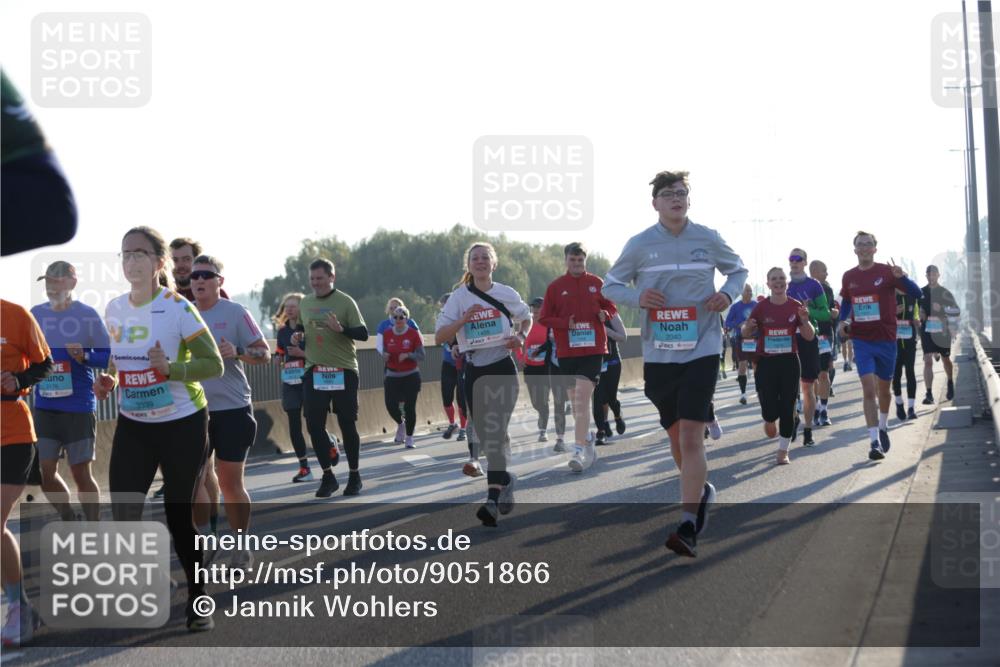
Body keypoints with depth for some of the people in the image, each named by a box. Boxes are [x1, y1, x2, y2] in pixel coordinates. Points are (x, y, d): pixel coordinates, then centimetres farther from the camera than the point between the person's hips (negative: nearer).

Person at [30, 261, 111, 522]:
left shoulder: (87, 315, -6)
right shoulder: (35, 314, 6)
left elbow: (109, 355, -6)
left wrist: (84, 356, -24)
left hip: (79, 408, -4)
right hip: (44, 407, 4)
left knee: (81, 473, 1)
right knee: (45, 473, 6)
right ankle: (68, 520, 28)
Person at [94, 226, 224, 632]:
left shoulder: (177, 308, -15)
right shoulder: (114, 310, 2)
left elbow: (214, 365, -15)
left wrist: (171, 369, -30)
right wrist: (107, 381, -1)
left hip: (182, 423, -4)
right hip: (132, 425, 4)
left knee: (178, 515, 3)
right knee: (123, 515, -5)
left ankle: (198, 601, 21)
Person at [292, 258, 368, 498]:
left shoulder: (345, 302, -5)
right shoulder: (305, 304, 11)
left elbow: (363, 334, -7)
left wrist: (341, 329, -24)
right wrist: (299, 339, 1)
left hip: (343, 370, -4)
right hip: (314, 371, 4)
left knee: (347, 424, 2)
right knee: (314, 424, 0)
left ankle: (354, 475, 16)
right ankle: (328, 476, 13)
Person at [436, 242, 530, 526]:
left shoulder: (507, 294, 4)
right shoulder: (459, 297, 2)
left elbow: (526, 319, 22)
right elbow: (439, 337, -3)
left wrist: (520, 337, 1)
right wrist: (463, 320, -18)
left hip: (503, 369, -2)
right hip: (474, 372, 2)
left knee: (495, 433, -14)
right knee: (484, 436, 6)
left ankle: (493, 501, -19)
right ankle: (505, 479, 31)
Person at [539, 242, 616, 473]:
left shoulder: (596, 283, 4)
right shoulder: (555, 286, 4)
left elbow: (611, 306, 16)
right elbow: (544, 318, 5)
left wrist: (605, 314, -7)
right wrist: (565, 323, -12)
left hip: (593, 348, -2)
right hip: (567, 350, 2)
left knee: (582, 397, -15)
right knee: (576, 400, 10)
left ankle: (579, 450, -20)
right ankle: (588, 444, 25)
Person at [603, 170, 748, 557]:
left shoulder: (707, 240, 1)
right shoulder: (640, 244, 1)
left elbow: (737, 269, 18)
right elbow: (610, 284, 10)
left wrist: (728, 293, -5)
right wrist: (637, 297, -12)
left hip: (701, 349, -2)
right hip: (658, 353, 2)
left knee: (691, 436, -13)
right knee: (676, 435, 13)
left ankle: (688, 529, -14)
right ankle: (702, 490, 42)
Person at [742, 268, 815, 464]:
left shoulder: (796, 306, 0)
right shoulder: (761, 307, -2)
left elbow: (810, 336, 4)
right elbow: (746, 334, 6)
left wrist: (805, 321, -17)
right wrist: (747, 327, -17)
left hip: (789, 362, 1)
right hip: (765, 362, -1)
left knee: (787, 409, 0)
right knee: (770, 410, -6)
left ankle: (783, 451, 13)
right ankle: (770, 420, 33)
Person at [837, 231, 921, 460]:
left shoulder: (886, 272, -6)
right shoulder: (849, 277, 4)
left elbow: (916, 293, -11)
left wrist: (901, 277, -30)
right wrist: (843, 321, 3)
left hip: (886, 340, 0)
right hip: (861, 340, 1)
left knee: (883, 389, 14)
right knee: (868, 389, -13)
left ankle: (883, 427, 41)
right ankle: (875, 442, -15)